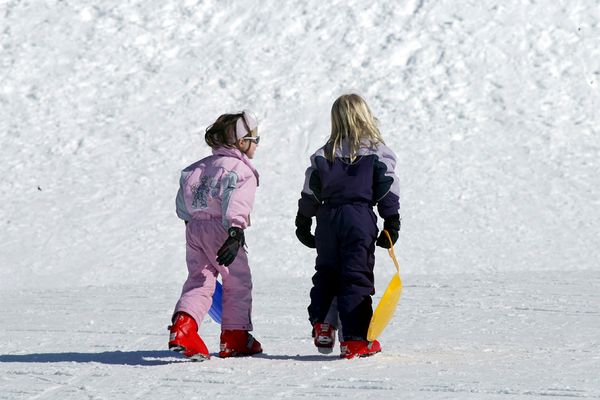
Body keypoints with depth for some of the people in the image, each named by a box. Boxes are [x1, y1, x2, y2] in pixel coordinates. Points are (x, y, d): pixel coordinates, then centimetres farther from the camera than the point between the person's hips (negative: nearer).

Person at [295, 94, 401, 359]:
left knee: (326, 273, 19)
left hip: (328, 218, 3)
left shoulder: (323, 155, 9)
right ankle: (355, 339, -4)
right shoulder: (377, 152, 1)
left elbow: (310, 193, 11)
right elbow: (387, 189, -3)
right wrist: (392, 223, 2)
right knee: (357, 277, -2)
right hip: (359, 220, -3)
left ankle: (321, 325, 14)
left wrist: (303, 224, 20)